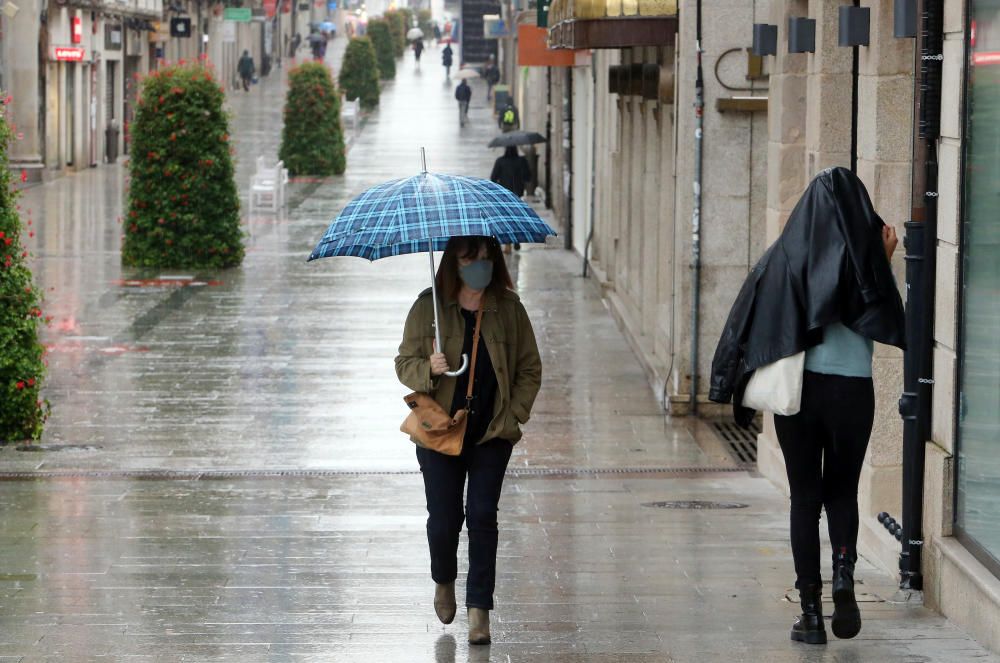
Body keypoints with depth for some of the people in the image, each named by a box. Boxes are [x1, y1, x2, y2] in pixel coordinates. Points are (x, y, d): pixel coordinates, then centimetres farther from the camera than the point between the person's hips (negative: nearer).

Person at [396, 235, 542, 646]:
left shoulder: (510, 310, 2)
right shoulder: (428, 308, -1)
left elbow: (530, 369, 8)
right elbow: (404, 363, 2)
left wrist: (515, 413, -4)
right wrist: (429, 369, -20)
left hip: (493, 433, 1)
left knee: (483, 517, -5)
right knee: (444, 517, 2)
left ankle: (479, 609, 0)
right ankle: (444, 582, 33)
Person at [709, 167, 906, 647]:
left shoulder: (787, 255, -2)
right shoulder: (865, 255, -5)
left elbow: (750, 320, -4)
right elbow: (886, 323, 3)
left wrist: (731, 383, 6)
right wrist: (886, 265, 7)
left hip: (798, 389, 0)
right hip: (852, 391, 0)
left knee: (805, 497, 8)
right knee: (843, 491, 17)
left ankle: (811, 608, 4)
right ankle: (844, 576, -9)